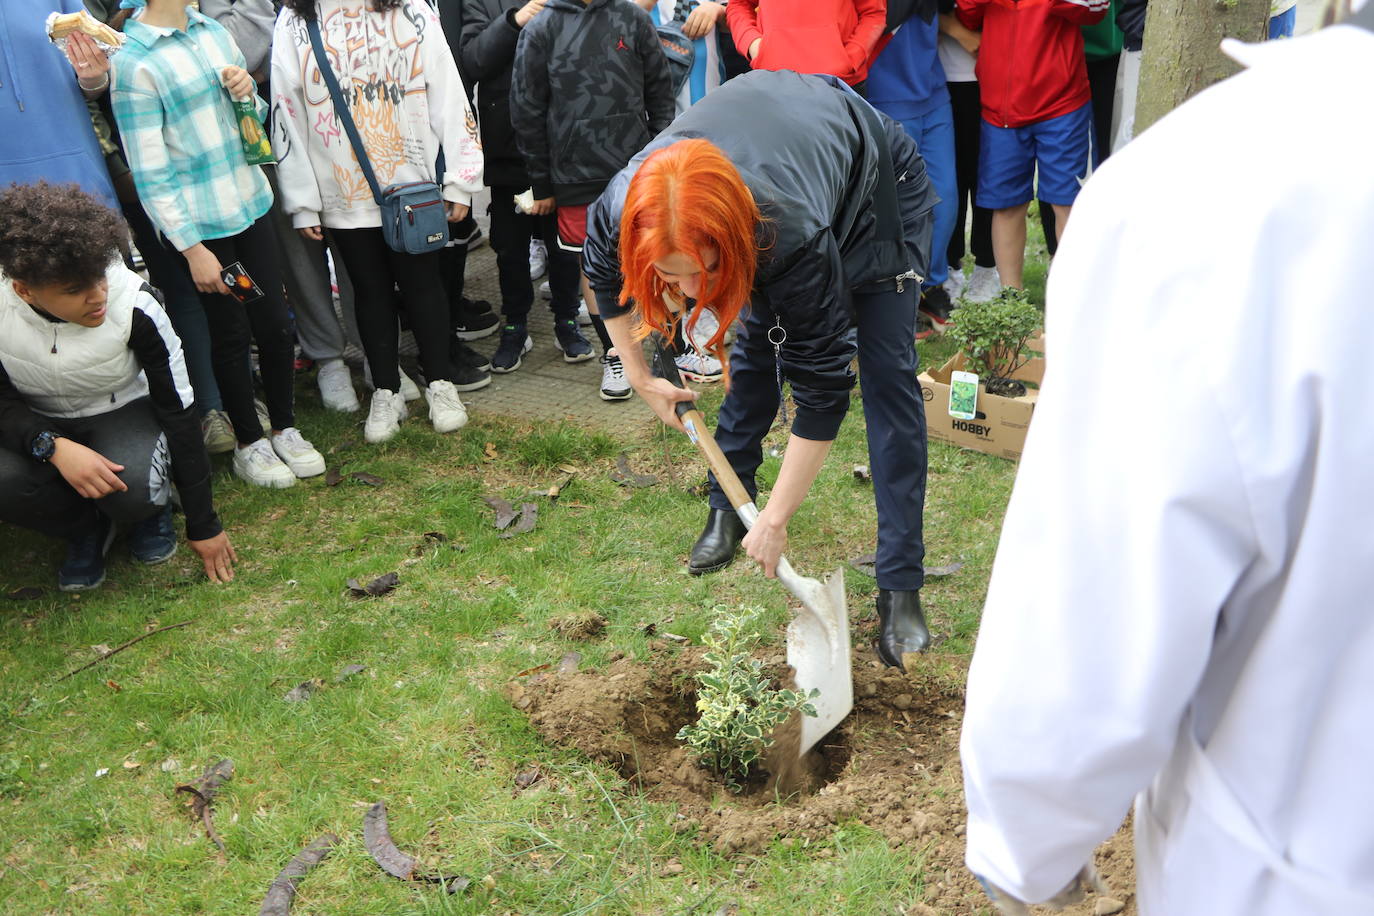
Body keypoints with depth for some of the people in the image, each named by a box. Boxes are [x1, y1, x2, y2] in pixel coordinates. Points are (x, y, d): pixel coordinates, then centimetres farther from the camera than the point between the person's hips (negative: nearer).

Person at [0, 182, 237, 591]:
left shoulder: (135, 307, -28)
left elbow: (179, 411, -20)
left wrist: (203, 525, -16)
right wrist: (53, 447, -36)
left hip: (123, 411, -2)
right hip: (39, 423, 2)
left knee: (132, 489, -34)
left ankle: (152, 509, 6)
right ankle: (85, 528, 3)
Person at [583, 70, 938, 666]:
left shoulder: (795, 238, -46)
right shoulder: (622, 205, -34)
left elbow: (822, 392, -34)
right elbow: (604, 276, -6)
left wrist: (776, 521, -25)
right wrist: (640, 378, 0)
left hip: (878, 176, -4)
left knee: (888, 377, -10)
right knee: (754, 346, 6)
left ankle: (900, 587, -5)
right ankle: (727, 504, 29)